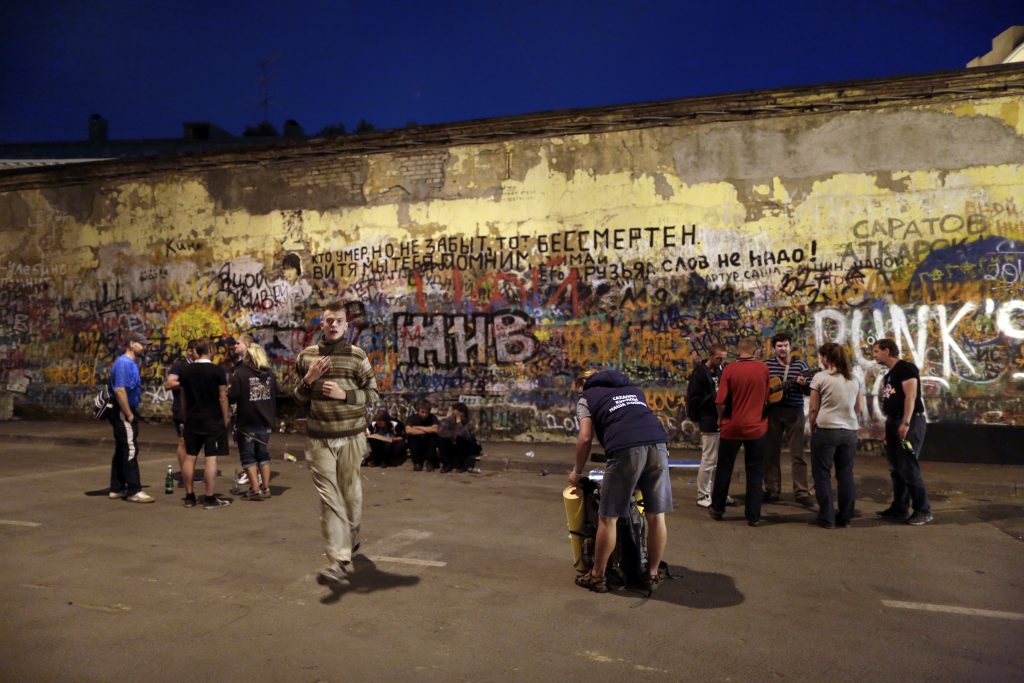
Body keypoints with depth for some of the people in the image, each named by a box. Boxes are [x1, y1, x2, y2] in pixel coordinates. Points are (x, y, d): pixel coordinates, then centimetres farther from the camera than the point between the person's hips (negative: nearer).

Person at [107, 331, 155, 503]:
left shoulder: (131, 363, 15)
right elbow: (119, 391, -25)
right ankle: (134, 491, -5)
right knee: (130, 450, -8)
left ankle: (117, 489, 21)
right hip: (124, 414, -10)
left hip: (126, 413, 10)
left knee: (122, 451, 14)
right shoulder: (124, 363, -16)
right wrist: (129, 415, -21)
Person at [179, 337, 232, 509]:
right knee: (210, 459, -3)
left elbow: (183, 398, 11)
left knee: (190, 457, 10)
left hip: (192, 421, 5)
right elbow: (222, 398, -9)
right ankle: (210, 499, 0)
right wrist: (226, 419, 0)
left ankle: (189, 496, 17)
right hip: (213, 421, -5)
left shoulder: (185, 372, 5)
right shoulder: (217, 371, -10)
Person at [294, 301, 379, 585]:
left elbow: (372, 394, 1)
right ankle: (341, 562, -8)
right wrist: (309, 379, -7)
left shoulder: (357, 356, -1)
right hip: (319, 439, 1)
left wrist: (344, 394, -15)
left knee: (350, 492, 13)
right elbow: (299, 399, 13)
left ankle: (352, 536, 43)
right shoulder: (306, 356, 7)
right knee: (329, 497, -7)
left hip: (350, 436, -1)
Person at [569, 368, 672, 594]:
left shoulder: (586, 398, 20)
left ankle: (597, 577, 17)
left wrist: (577, 471, 20)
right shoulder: (633, 388, 35)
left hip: (625, 448, -5)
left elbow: (585, 438, 8)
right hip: (657, 443, 5)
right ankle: (652, 575, 26)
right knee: (656, 516, 13)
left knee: (608, 518, 7)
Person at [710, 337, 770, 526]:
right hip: (756, 426, 1)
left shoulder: (730, 369, -11)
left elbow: (721, 401, -11)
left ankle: (717, 509, 23)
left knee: (724, 468, 13)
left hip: (732, 427, -1)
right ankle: (753, 515, 10)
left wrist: (721, 418, 7)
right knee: (755, 472, 9)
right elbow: (766, 397, 8)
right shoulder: (763, 369, -4)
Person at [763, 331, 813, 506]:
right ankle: (772, 490, 14)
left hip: (794, 412, -1)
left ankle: (802, 492, 3)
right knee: (771, 452, 5)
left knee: (798, 453, -1)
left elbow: (809, 391, 2)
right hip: (772, 411, 1)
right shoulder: (767, 365, 4)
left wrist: (803, 384, -18)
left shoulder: (800, 364, 3)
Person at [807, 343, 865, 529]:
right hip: (850, 431, 5)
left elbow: (813, 409, -4)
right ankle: (845, 518, 18)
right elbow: (859, 409, 14)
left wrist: (812, 429, 8)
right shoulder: (854, 379, 9)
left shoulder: (820, 377, -5)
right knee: (846, 474, 13)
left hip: (826, 430, -4)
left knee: (822, 474, 6)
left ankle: (827, 518, 7)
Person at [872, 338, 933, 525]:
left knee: (909, 468, -9)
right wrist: (889, 426, 17)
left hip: (909, 422, -9)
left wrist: (905, 423, -24)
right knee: (896, 469, 11)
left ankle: (923, 511, -1)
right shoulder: (888, 375, 19)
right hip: (893, 422, 10)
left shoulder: (906, 368, -9)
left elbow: (911, 396, -18)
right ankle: (899, 508, 18)